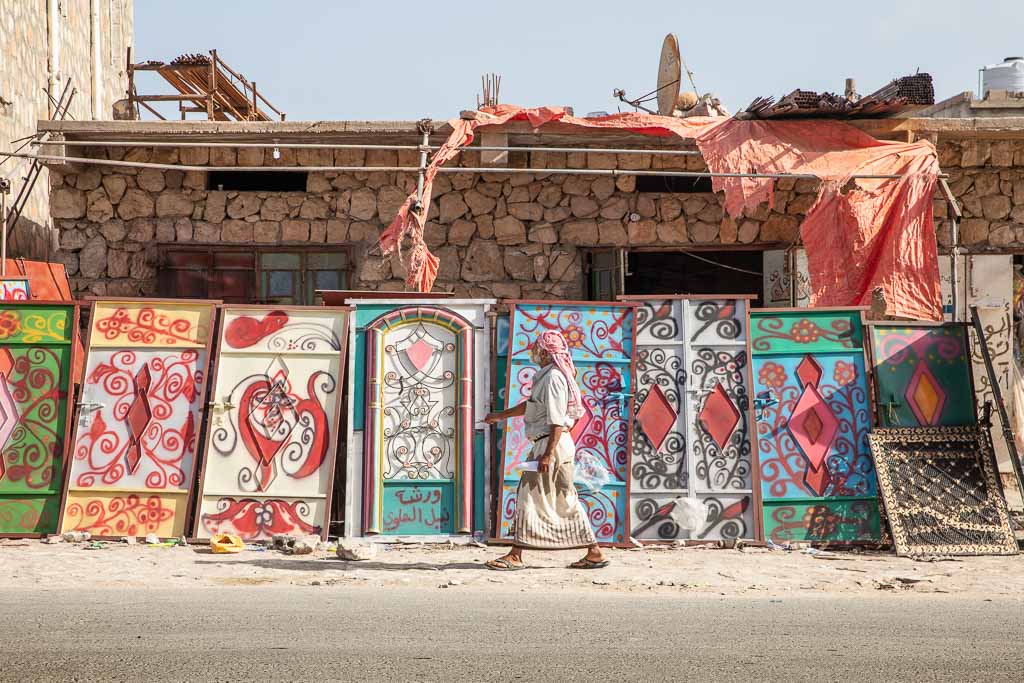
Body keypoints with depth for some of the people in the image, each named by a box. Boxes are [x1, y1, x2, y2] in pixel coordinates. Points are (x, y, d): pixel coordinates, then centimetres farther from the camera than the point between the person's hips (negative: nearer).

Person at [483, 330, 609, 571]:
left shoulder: (553, 377, -15)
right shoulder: (548, 376, 17)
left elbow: (557, 421, -21)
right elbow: (530, 405, 31)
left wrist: (548, 454, -24)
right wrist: (500, 415, 39)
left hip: (552, 444, -10)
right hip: (553, 445, 10)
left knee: (531, 496, -6)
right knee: (564, 500, 11)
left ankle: (515, 556, -4)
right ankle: (594, 552, 12)